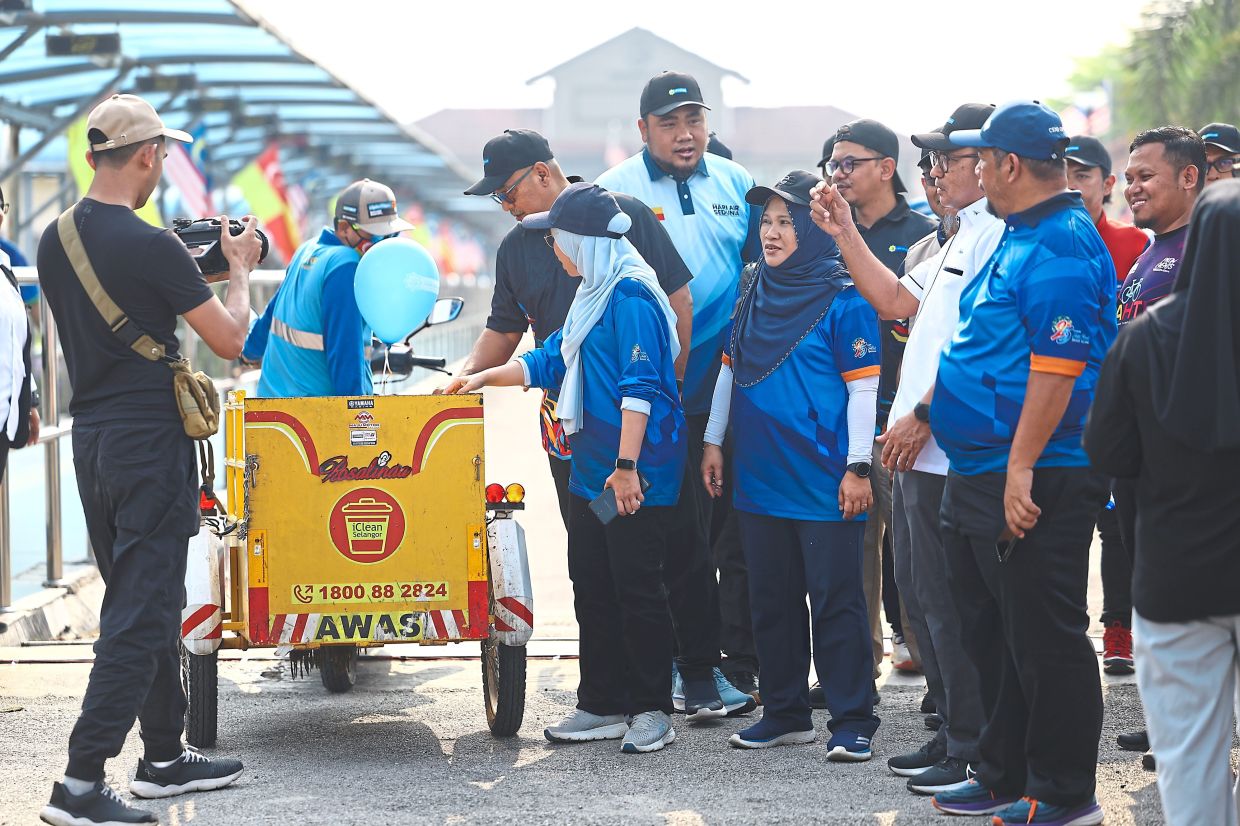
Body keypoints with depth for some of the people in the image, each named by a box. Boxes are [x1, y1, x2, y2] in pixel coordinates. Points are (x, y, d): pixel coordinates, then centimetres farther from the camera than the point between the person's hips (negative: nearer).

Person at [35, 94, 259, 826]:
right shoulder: (151, 247, -18)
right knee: (141, 615, -5)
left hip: (92, 437, 8)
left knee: (145, 603, 19)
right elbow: (231, 339, -11)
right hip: (150, 440, -8)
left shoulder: (55, 241, 6)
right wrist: (239, 268, 6)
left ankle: (165, 757, 28)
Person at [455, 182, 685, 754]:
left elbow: (640, 387, -21)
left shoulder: (632, 296, -15)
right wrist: (484, 379, 27)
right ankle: (602, 706, 18)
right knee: (591, 585, 11)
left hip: (636, 475, -10)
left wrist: (627, 466, -24)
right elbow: (553, 360, 28)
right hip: (591, 470, 10)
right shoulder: (594, 295, 16)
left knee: (637, 588, -4)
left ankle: (652, 711, 4)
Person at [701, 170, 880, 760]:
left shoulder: (843, 301, -8)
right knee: (771, 599, 11)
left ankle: (851, 721, 1)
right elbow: (730, 371, 20)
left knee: (835, 600, -4)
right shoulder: (754, 295, 11)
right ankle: (784, 714, 19)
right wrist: (714, 441, 16)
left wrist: (857, 467, -13)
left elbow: (863, 388, -9)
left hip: (823, 483, -6)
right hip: (759, 477, 7)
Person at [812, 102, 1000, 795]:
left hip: (955, 455, -11)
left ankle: (975, 752, 3)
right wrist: (845, 235, 19)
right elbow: (897, 303, 25)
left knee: (950, 603, -5)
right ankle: (951, 734, 25)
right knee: (922, 595, 16)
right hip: (921, 450, 11)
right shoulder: (962, 238, 18)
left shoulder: (999, 234, -16)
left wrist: (922, 416, -19)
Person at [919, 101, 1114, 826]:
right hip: (984, 477, 11)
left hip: (1035, 483, -11)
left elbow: (1059, 365, -25)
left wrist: (1022, 467, -26)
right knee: (993, 634, 17)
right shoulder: (1020, 239, 15)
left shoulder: (1061, 246, -18)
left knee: (1045, 638, -4)